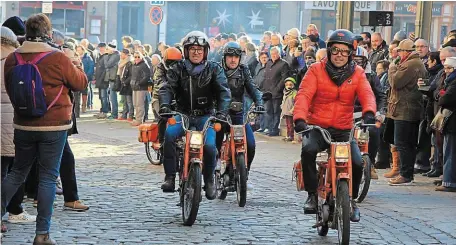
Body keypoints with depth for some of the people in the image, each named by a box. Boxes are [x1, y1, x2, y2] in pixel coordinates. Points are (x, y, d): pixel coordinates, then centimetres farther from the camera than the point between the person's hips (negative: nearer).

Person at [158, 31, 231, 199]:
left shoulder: (214, 69, 3)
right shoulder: (178, 69, 5)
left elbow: (223, 92, -7)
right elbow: (167, 88, -7)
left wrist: (222, 112, -25)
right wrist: (164, 106, -27)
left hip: (205, 116, -1)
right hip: (183, 114, 1)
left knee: (209, 146, -24)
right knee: (169, 134, -30)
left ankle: (209, 181, 1)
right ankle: (170, 177, -23)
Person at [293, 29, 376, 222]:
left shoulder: (357, 73, 6)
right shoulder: (316, 70, 1)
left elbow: (367, 94, -10)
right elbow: (304, 95, -12)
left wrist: (369, 113, -34)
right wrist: (300, 118, -32)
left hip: (343, 130, 2)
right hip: (317, 127, -2)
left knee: (357, 163, -18)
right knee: (308, 150, -33)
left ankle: (351, 199, 11)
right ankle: (312, 195, -16)